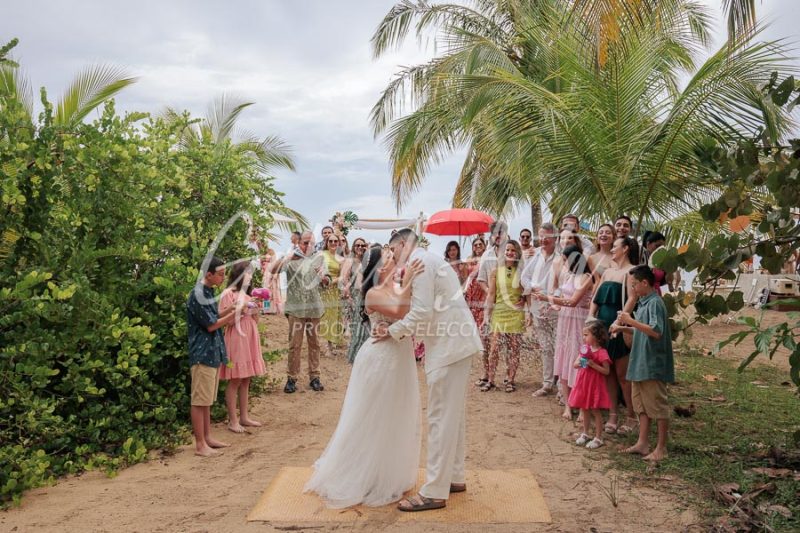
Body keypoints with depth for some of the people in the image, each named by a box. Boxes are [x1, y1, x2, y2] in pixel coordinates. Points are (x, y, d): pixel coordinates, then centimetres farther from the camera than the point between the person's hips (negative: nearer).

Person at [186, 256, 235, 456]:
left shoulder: (208, 292, 11)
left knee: (207, 399, 15)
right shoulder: (198, 295, -18)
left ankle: (207, 437, 24)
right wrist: (234, 314, -10)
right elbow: (211, 325, -16)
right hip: (203, 354, -9)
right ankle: (200, 445, 5)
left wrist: (231, 310, 4)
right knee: (200, 400, -2)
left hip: (212, 353, 9)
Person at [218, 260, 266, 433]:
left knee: (246, 380, 11)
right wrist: (240, 309, -18)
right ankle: (233, 421, 4)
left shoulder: (248, 295, 17)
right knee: (235, 381, -3)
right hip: (236, 340, -7)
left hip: (250, 339, 7)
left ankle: (244, 417, 19)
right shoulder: (228, 294, -7)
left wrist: (256, 310, 0)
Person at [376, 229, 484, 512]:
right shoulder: (427, 260, 20)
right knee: (453, 413, 17)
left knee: (441, 416, -6)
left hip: (449, 345, -10)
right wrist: (399, 330, 12)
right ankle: (455, 477, 28)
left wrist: (392, 332, -7)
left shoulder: (419, 260, -10)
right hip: (455, 342, 10)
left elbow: (422, 312, -19)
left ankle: (434, 492, 1)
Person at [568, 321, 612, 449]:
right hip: (583, 384, 7)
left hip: (595, 385, -7)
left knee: (595, 411, 3)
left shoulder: (601, 353, -16)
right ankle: (585, 433, 30)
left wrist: (593, 364, -24)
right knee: (585, 410, 16)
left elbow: (606, 371, -16)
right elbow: (575, 364, 9)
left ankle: (598, 438, 13)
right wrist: (580, 362, -13)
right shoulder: (585, 348, 5)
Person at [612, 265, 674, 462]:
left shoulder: (655, 303, -16)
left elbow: (656, 331, -28)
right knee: (641, 405, 15)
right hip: (639, 364, 10)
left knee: (658, 407, 2)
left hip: (652, 365, -10)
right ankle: (643, 443, 24)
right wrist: (624, 328, 12)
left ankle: (661, 448, 11)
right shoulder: (644, 303, 12)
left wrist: (631, 321, -27)